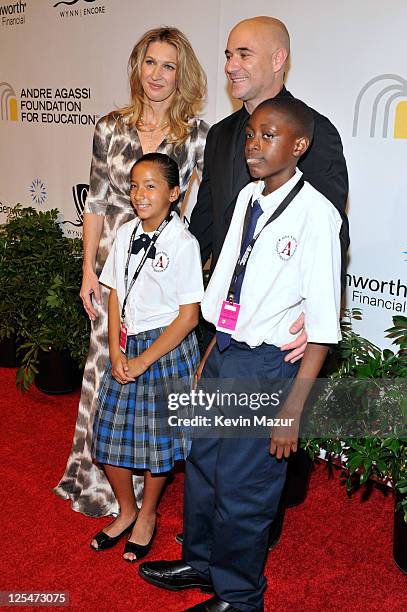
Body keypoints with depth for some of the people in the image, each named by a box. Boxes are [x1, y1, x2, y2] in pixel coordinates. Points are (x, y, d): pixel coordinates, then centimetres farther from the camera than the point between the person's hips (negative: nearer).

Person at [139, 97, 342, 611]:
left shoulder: (315, 214, -19)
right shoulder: (248, 197, 3)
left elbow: (322, 326, -19)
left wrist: (293, 408, -18)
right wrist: (210, 354, 16)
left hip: (268, 366, -7)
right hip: (224, 355, 7)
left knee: (243, 490, 9)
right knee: (201, 466, 23)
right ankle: (200, 562, 49)